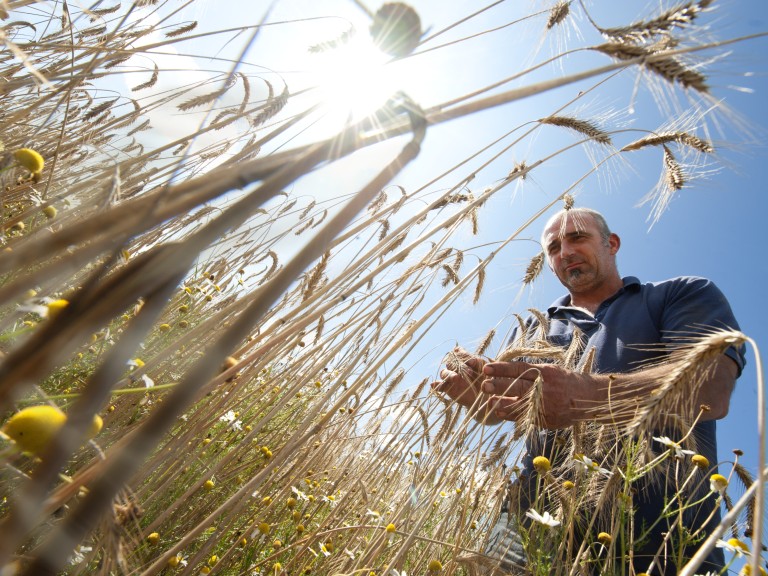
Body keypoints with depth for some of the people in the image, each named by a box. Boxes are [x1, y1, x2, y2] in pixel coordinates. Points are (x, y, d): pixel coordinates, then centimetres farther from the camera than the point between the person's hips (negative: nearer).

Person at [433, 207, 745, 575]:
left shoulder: (684, 295, 6)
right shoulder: (531, 330, 19)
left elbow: (711, 388, -13)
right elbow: (497, 408, 14)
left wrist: (590, 396, -32)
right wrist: (476, 392, -12)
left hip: (658, 544, -3)